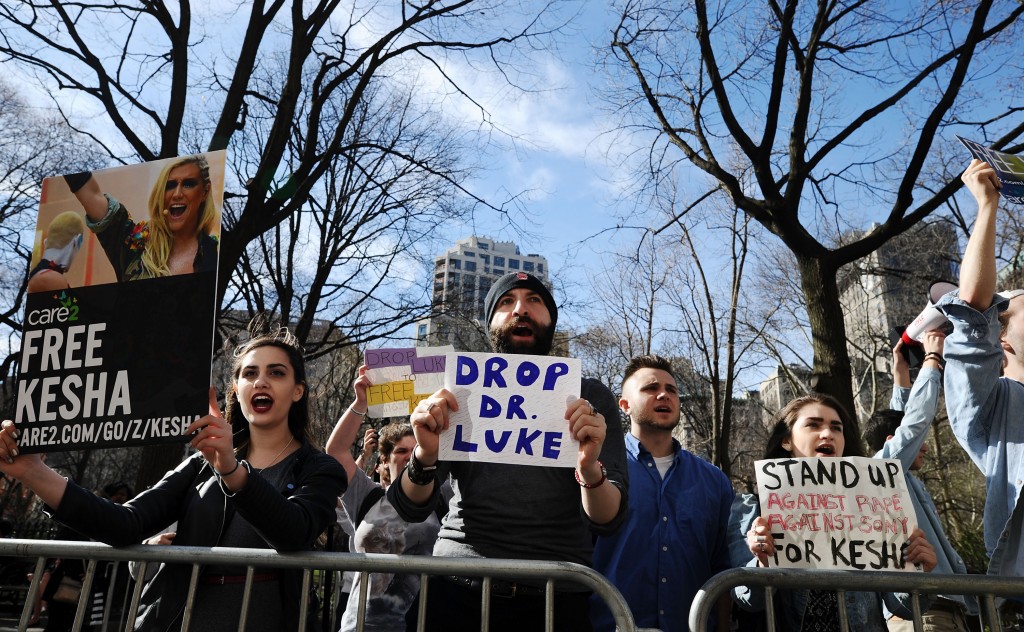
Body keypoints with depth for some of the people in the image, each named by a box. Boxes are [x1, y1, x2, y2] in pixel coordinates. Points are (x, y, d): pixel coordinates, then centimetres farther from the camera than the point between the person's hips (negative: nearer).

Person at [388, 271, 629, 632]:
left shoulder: (590, 397, -1)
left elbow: (608, 521, -7)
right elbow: (411, 509, -1)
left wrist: (590, 469, -28)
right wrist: (425, 456, -22)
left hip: (556, 597, 0)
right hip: (459, 591, 1)